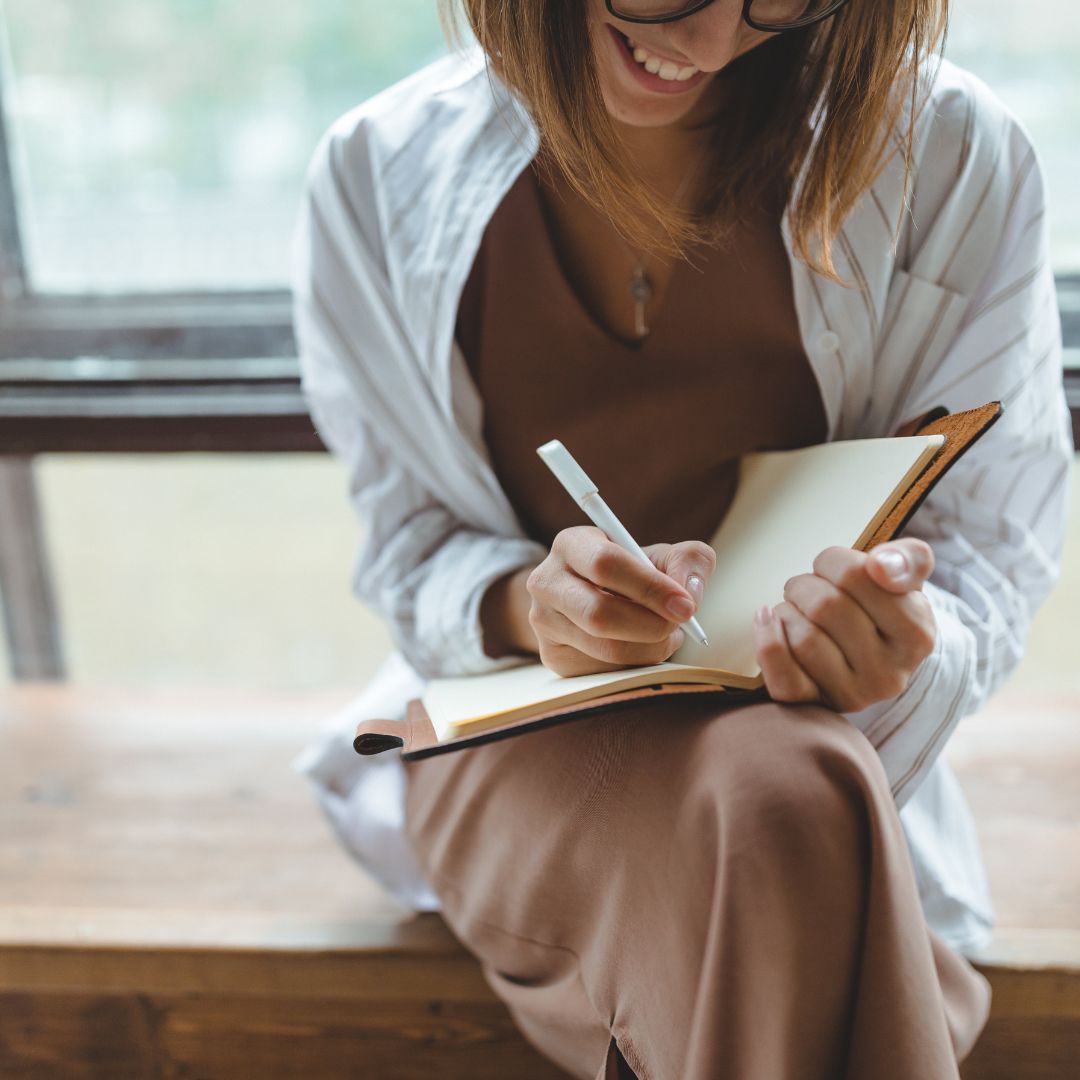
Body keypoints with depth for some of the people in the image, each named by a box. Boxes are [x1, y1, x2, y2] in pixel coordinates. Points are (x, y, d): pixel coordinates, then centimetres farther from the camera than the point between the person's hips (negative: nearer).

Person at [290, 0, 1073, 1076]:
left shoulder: (953, 157, -7)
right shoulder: (380, 174, -3)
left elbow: (991, 555, -2)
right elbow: (408, 549, 1)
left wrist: (900, 647, -26)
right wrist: (527, 604, -23)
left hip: (843, 754, 1)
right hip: (518, 737, 0)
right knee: (776, 803, -34)